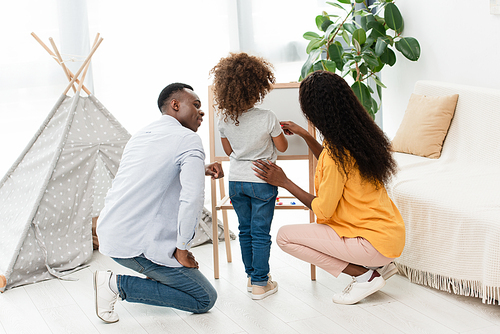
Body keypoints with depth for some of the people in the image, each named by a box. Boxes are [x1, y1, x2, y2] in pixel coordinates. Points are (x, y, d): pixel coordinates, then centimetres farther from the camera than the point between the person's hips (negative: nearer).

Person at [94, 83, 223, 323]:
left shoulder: (140, 135, 17)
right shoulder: (188, 139, -9)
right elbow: (192, 197, -22)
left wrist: (201, 170, 23)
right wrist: (182, 250, -13)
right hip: (138, 244, -9)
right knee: (205, 300, -1)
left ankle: (159, 277, 23)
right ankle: (118, 284, -5)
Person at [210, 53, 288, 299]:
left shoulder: (224, 119, -7)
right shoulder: (267, 118, -18)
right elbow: (282, 147, -4)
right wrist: (279, 131, 15)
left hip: (236, 180, 4)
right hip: (262, 181, -4)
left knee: (245, 230, 16)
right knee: (260, 233, 2)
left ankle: (251, 275, 26)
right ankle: (260, 283, 7)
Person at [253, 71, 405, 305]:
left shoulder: (337, 153, -23)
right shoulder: (360, 134, 3)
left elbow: (322, 210, -15)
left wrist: (284, 182, -7)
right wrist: (305, 136, 21)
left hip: (374, 242, -9)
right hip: (391, 232, 9)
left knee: (285, 236, -7)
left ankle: (364, 276, -4)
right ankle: (379, 266, 15)